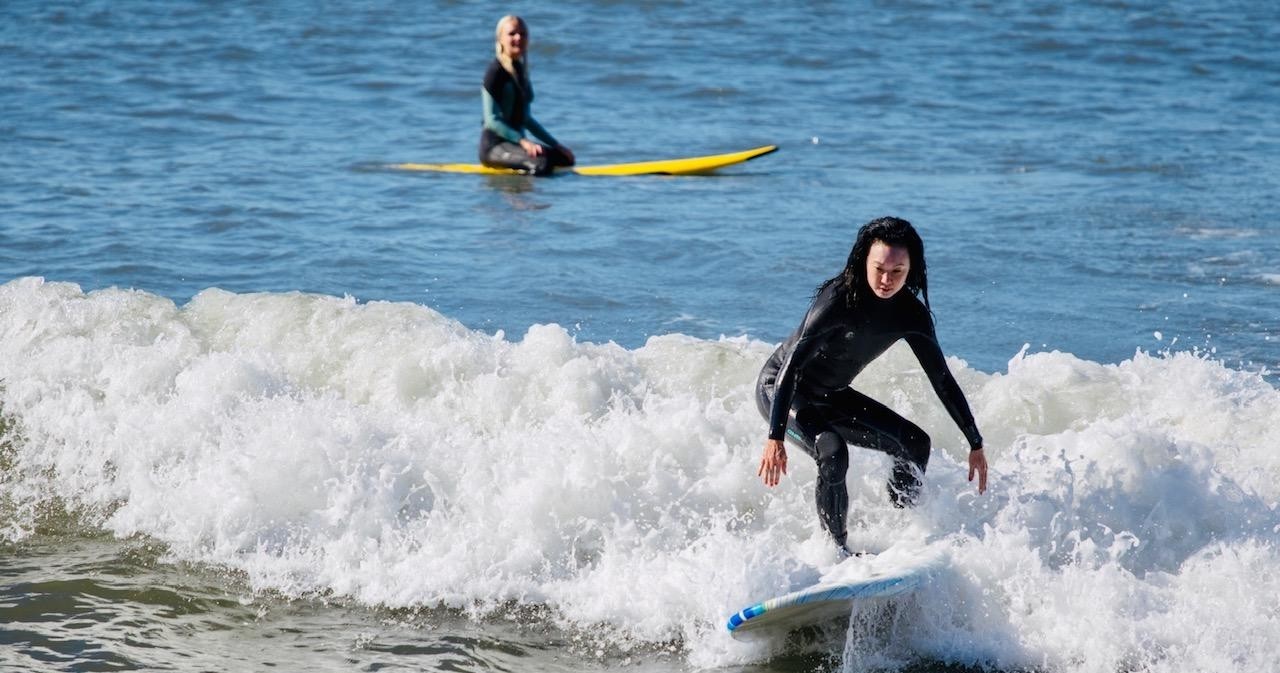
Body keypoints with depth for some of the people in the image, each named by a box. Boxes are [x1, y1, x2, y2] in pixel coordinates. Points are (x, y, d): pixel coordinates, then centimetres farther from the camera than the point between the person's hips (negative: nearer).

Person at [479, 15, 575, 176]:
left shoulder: (520, 70, 15)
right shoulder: (496, 71, -11)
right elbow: (491, 120, -17)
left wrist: (555, 144, 17)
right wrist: (522, 141, -25)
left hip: (514, 141, 9)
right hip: (494, 144, -9)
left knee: (565, 158, 6)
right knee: (541, 163, -31)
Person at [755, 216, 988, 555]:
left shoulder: (910, 314, -10)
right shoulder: (839, 300, -30)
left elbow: (942, 380, -1)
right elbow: (792, 364, -34)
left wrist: (975, 444, -1)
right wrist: (775, 438, -41)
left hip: (829, 396, 8)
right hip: (778, 388, -8)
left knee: (915, 444, 3)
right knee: (832, 452, -32)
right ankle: (838, 550, -18)